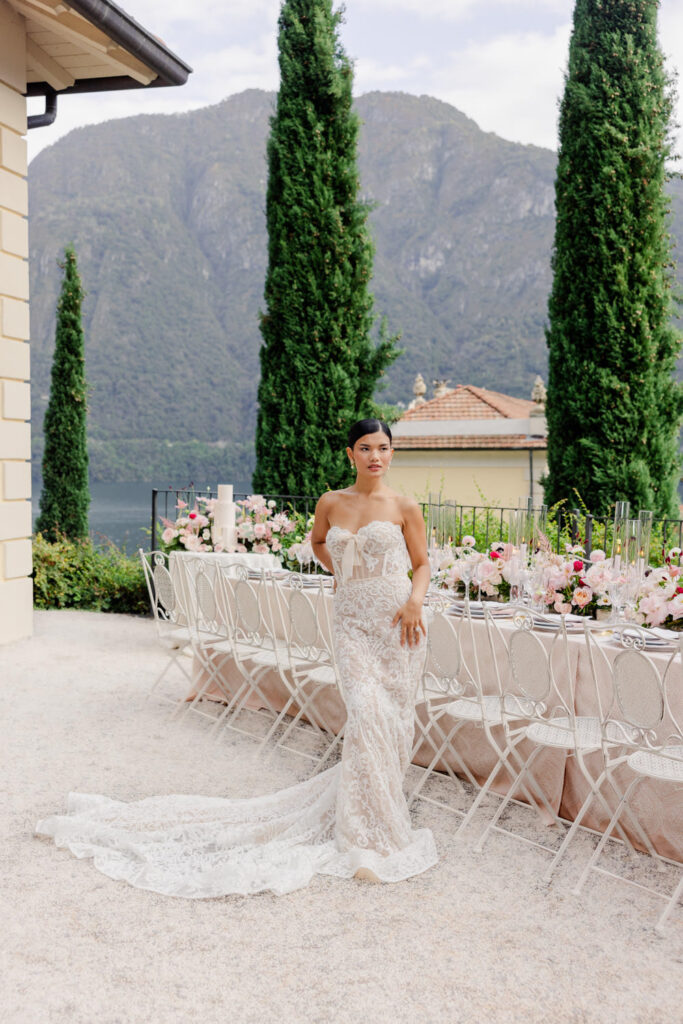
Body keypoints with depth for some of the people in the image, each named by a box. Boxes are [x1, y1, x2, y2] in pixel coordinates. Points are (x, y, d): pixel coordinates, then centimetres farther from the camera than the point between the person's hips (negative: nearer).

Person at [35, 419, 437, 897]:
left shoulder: (404, 508, 2)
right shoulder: (330, 503, 8)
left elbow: (423, 563, 9)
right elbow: (317, 543, 27)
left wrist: (415, 599, -10)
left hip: (397, 621, 0)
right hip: (352, 622, 0)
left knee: (391, 722, 0)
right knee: (366, 715, -15)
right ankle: (369, 839, -3)